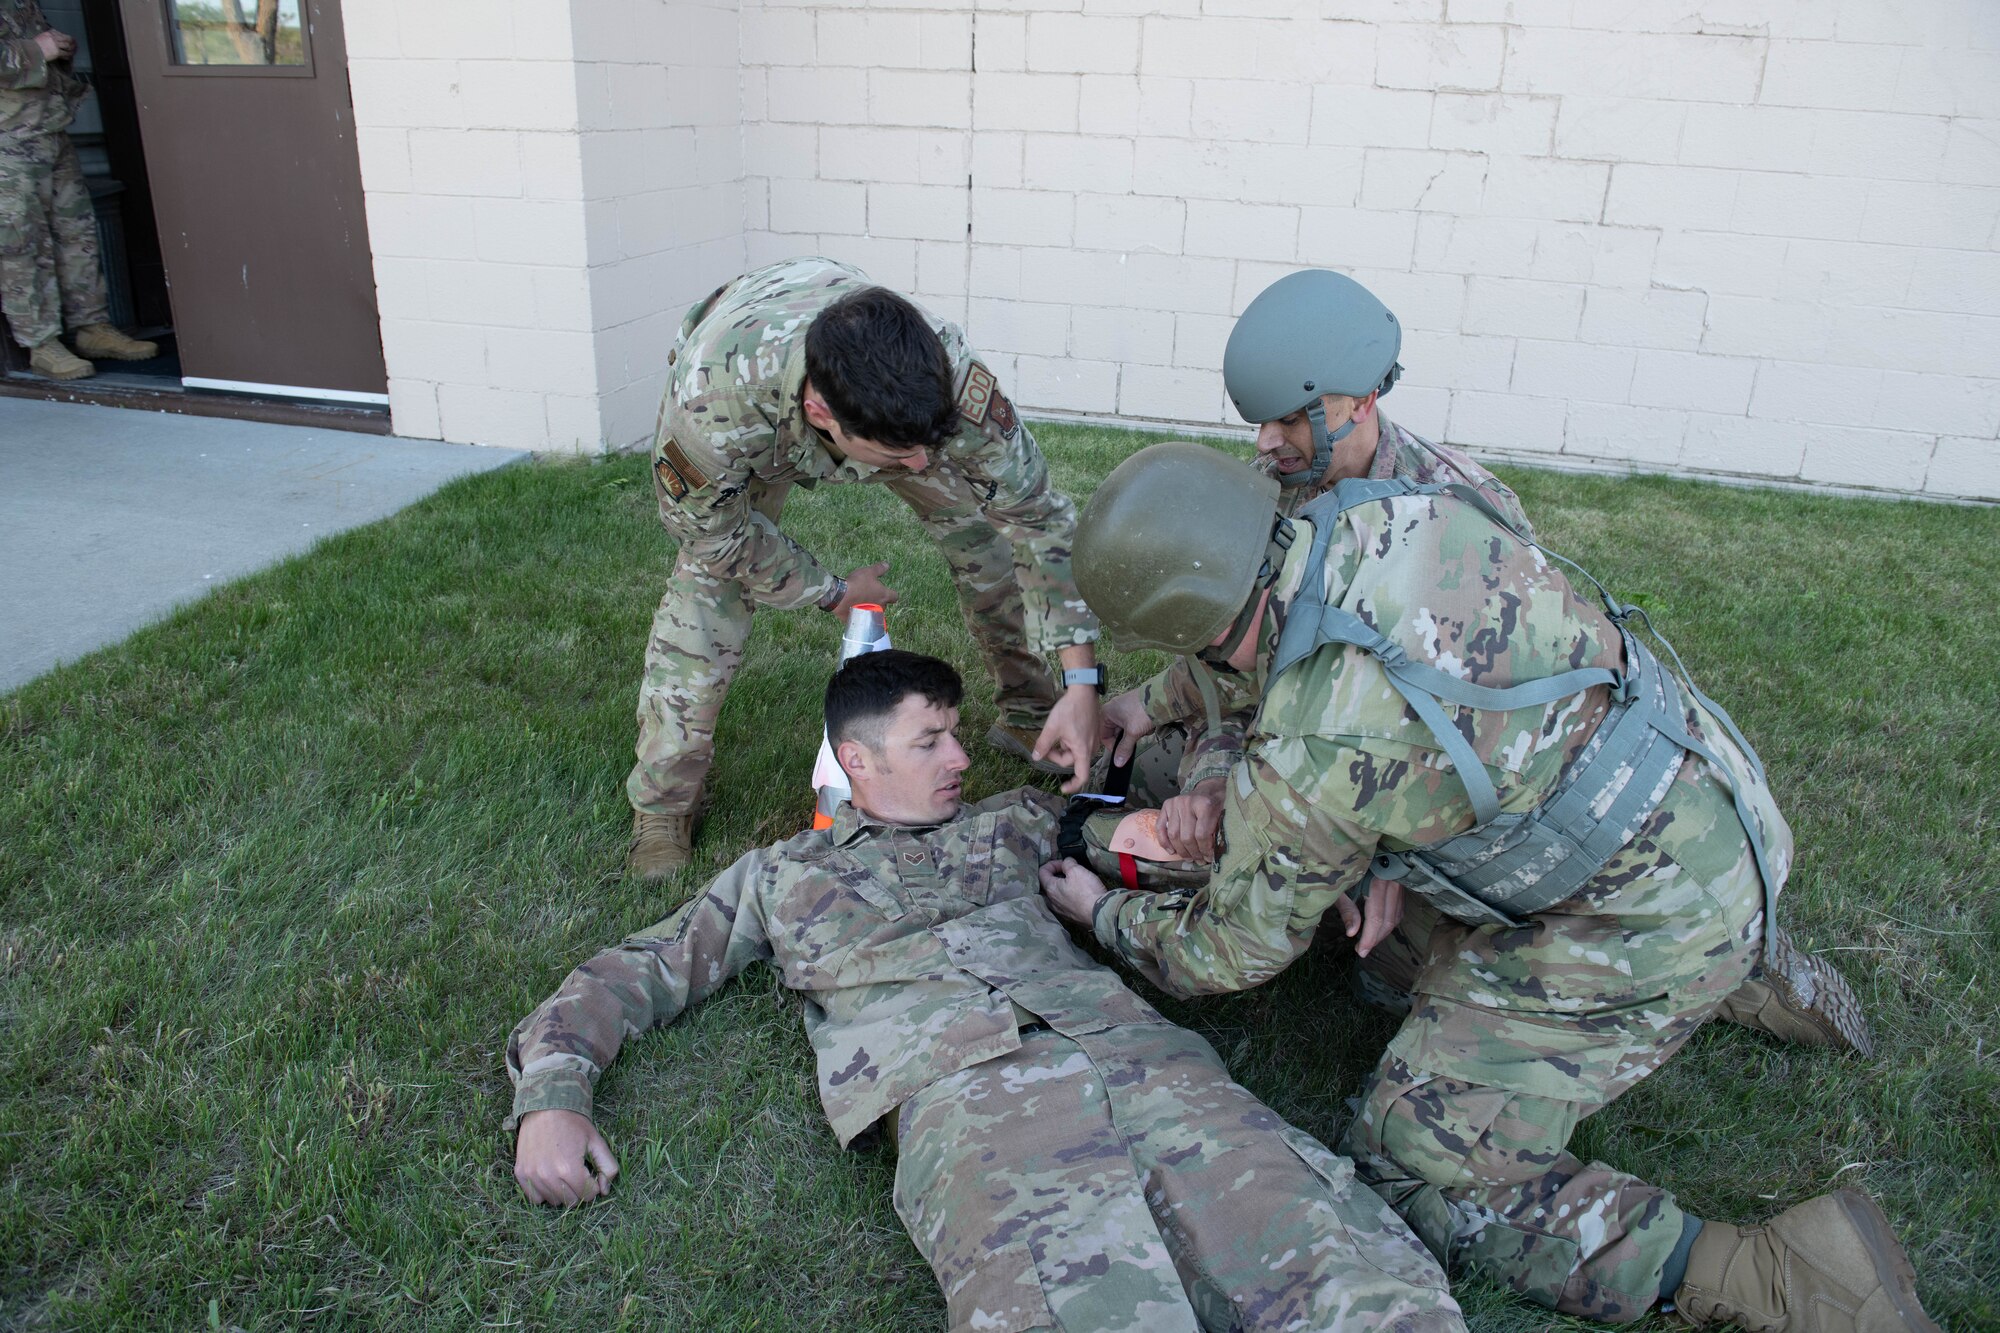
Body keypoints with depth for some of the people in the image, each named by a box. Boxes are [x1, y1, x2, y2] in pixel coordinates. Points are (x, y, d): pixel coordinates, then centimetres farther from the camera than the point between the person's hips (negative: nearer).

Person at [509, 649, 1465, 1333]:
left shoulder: (1001, 827, 34)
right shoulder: (781, 875, 29)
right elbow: (633, 974, 28)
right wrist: (550, 1095, 11)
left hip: (1141, 1057, 4)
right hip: (967, 1101, -3)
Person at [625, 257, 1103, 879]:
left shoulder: (953, 377, -43)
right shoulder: (711, 395, -47)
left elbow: (1040, 516, -32)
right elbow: (711, 529, -25)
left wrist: (1082, 684, -35)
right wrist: (831, 593, -17)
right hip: (756, 427, -1)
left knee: (986, 529, -8)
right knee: (708, 577, -17)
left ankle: (1030, 715, 16)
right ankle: (662, 802, 1)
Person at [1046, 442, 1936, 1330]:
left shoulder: (1312, 757, -27)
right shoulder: (1389, 516, -10)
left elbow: (1233, 952, -8)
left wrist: (1105, 914, 9)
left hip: (1648, 920, -8)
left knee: (1412, 1162, 0)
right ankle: (1745, 969, 33)